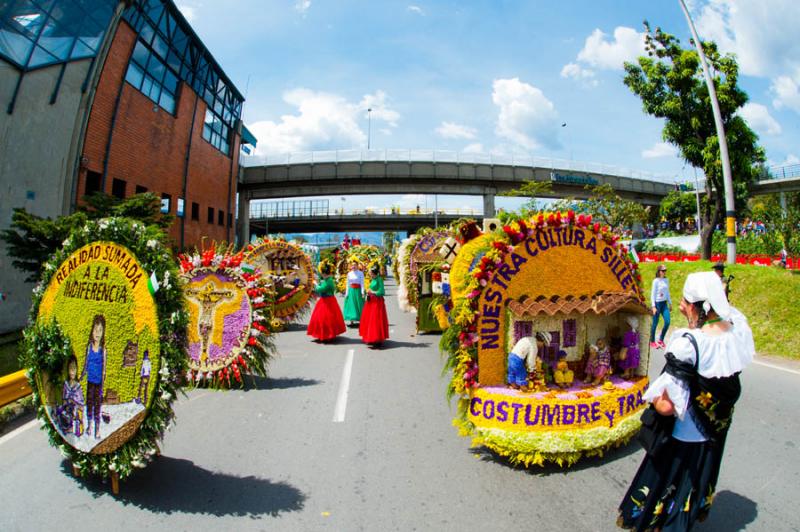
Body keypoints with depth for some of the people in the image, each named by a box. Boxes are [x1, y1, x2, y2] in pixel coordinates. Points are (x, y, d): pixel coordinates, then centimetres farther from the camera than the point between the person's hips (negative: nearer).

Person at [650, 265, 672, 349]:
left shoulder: (666, 280, 8)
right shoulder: (656, 281, -10)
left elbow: (667, 292, 17)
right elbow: (653, 294, -10)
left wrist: (670, 303, 17)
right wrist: (653, 306, -14)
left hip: (664, 303, 6)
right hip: (657, 303, -6)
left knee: (667, 322, 0)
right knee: (655, 323, 2)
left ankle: (661, 340, 17)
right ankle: (652, 342, 15)